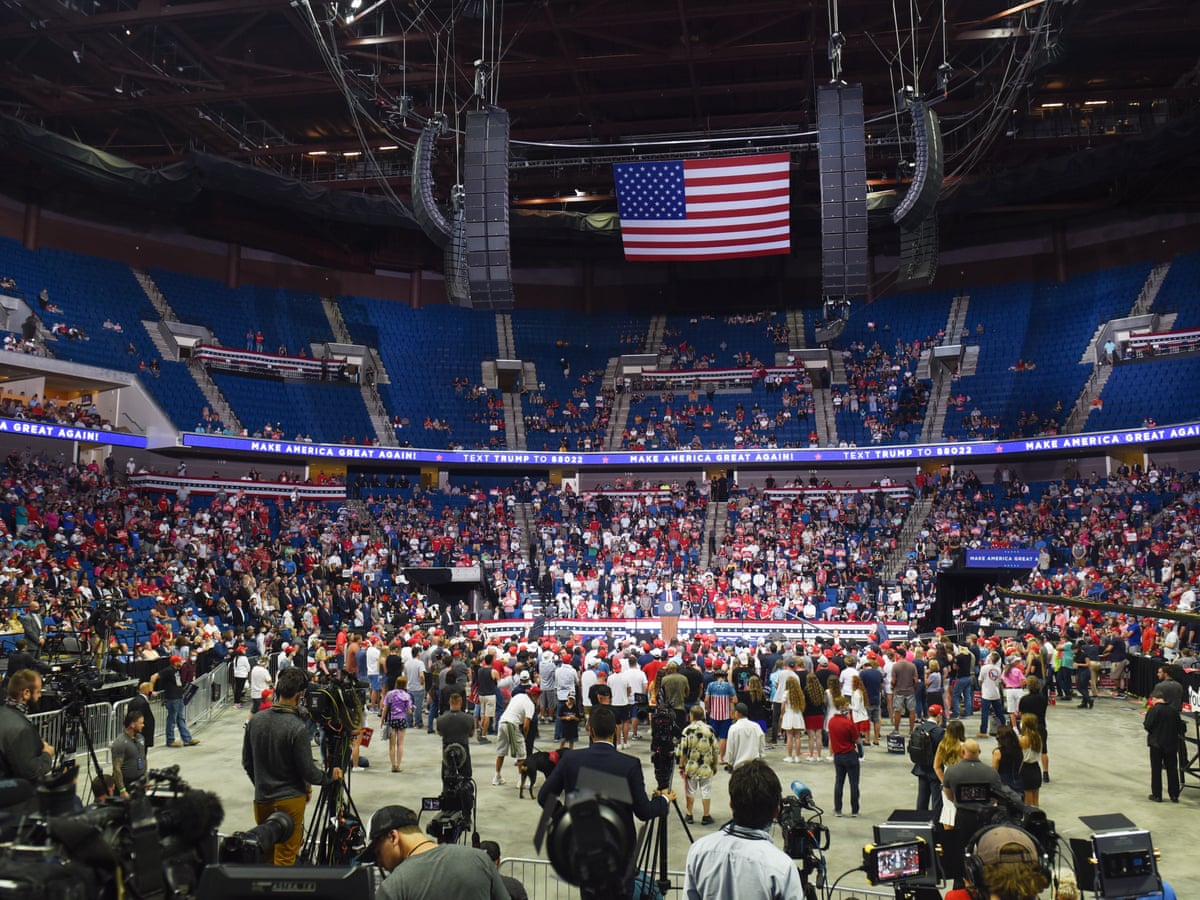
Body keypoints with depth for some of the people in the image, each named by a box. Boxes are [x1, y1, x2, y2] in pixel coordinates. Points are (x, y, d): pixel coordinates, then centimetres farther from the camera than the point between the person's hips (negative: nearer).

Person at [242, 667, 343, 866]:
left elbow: (247, 762, 8)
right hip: (290, 800, -5)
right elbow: (307, 770, -15)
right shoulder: (297, 728, -21)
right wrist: (330, 776, 3)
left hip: (261, 799, 5)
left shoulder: (255, 721, -3)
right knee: (285, 858, 6)